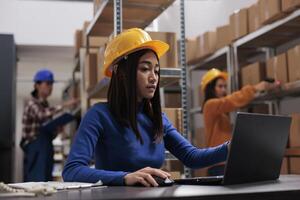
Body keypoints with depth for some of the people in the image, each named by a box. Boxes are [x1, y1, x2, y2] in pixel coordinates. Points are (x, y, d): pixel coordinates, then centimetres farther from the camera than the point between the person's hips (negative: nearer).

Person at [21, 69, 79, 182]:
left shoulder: (46, 105, 16)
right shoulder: (31, 103, -6)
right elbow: (41, 114, -32)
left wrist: (56, 130, 0)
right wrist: (64, 106, -34)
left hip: (46, 150, 8)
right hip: (35, 150, -8)